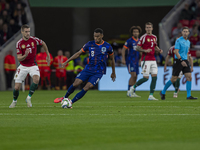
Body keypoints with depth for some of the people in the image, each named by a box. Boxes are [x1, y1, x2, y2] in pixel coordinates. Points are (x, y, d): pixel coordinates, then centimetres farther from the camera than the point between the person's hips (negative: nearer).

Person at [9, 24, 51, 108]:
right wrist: (25, 55, -35)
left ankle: (29, 98, -11)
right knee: (17, 87, -5)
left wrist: (48, 55, 16)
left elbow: (43, 44, 13)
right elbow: (19, 58, -14)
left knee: (36, 79, -31)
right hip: (23, 66, 0)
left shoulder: (34, 40, -9)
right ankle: (14, 101, 27)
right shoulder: (19, 43, -12)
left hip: (33, 66, 0)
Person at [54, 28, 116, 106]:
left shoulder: (107, 46, -4)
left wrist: (113, 73, 16)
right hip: (88, 69, 2)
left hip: (98, 72, -2)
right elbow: (78, 53, 6)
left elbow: (112, 59, 10)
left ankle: (71, 102, -12)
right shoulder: (90, 44, -1)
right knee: (76, 83, -12)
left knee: (86, 88, -19)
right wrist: (67, 61, 1)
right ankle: (65, 98, 11)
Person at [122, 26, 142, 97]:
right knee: (133, 75, -18)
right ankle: (129, 91, -13)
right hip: (130, 60, -7)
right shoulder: (129, 40, -8)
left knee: (135, 77, 6)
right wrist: (123, 59, -15)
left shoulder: (139, 41, 11)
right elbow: (123, 49, -8)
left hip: (136, 61, 7)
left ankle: (133, 92, 12)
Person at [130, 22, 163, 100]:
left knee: (154, 77, -3)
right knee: (146, 78, -9)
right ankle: (133, 87, 15)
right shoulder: (144, 37, -7)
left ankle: (151, 96, 0)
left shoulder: (154, 37, 13)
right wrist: (145, 50, -23)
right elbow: (137, 48, -8)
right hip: (146, 60, -6)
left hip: (153, 60, 6)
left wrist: (159, 50, 6)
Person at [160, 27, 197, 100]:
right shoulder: (179, 40, -9)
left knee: (189, 77, -7)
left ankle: (189, 96, -4)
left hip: (185, 61, 7)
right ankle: (163, 92, 14)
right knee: (173, 79, -3)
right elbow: (176, 52, -16)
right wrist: (181, 61, -22)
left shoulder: (188, 42, 14)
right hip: (178, 61, -6)